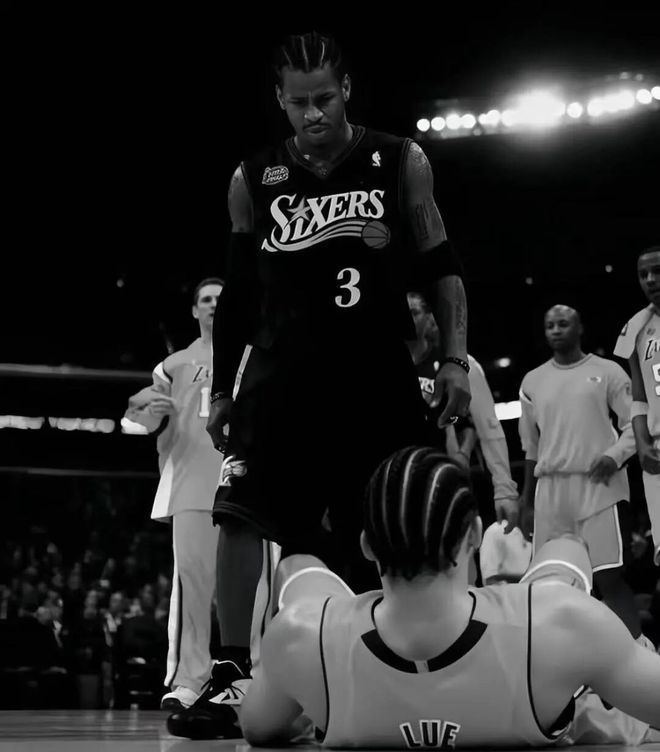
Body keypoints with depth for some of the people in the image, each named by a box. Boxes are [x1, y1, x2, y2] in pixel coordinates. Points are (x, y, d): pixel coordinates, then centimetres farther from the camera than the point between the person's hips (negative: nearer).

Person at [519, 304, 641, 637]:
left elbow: (635, 423, 0)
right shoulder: (533, 381, 13)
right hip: (550, 487, 4)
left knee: (609, 577, -10)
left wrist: (615, 455, -19)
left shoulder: (607, 371, 3)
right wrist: (526, 502, 15)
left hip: (599, 484, -4)